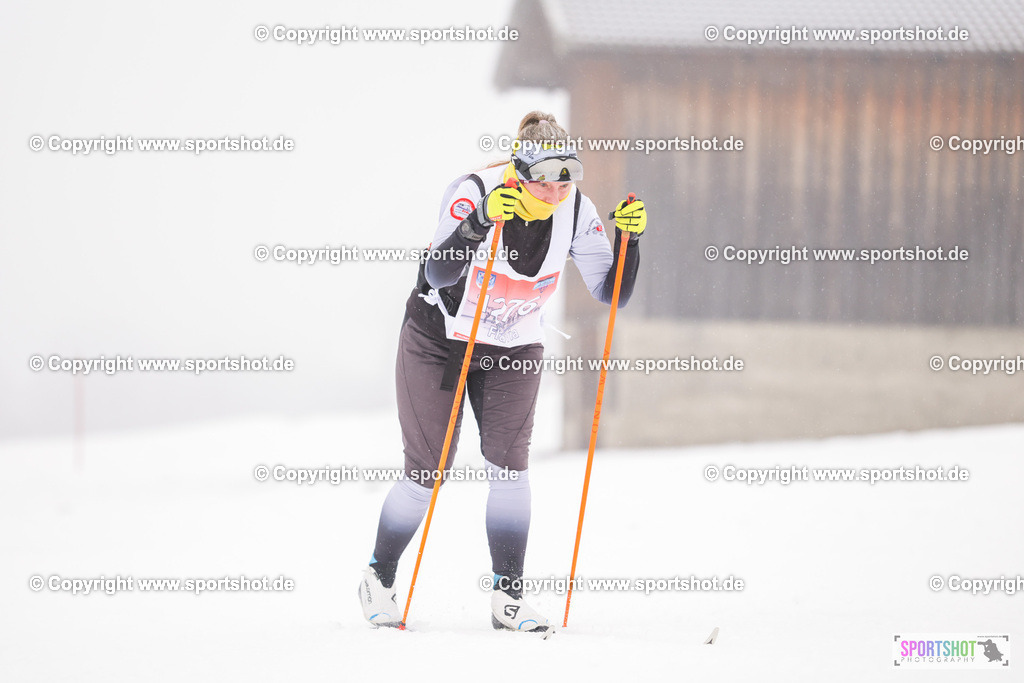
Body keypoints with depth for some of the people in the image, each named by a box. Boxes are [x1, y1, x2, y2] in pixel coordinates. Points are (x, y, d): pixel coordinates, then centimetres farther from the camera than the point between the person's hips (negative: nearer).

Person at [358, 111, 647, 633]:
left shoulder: (576, 213, -15)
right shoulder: (473, 193, -28)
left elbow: (612, 295, -14)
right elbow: (437, 275, -41)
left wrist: (628, 238, -30)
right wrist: (481, 220, -54)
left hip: (514, 348, 3)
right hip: (438, 339, -3)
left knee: (509, 463, -13)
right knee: (426, 474, -2)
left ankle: (507, 598, -5)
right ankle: (379, 579, 20)